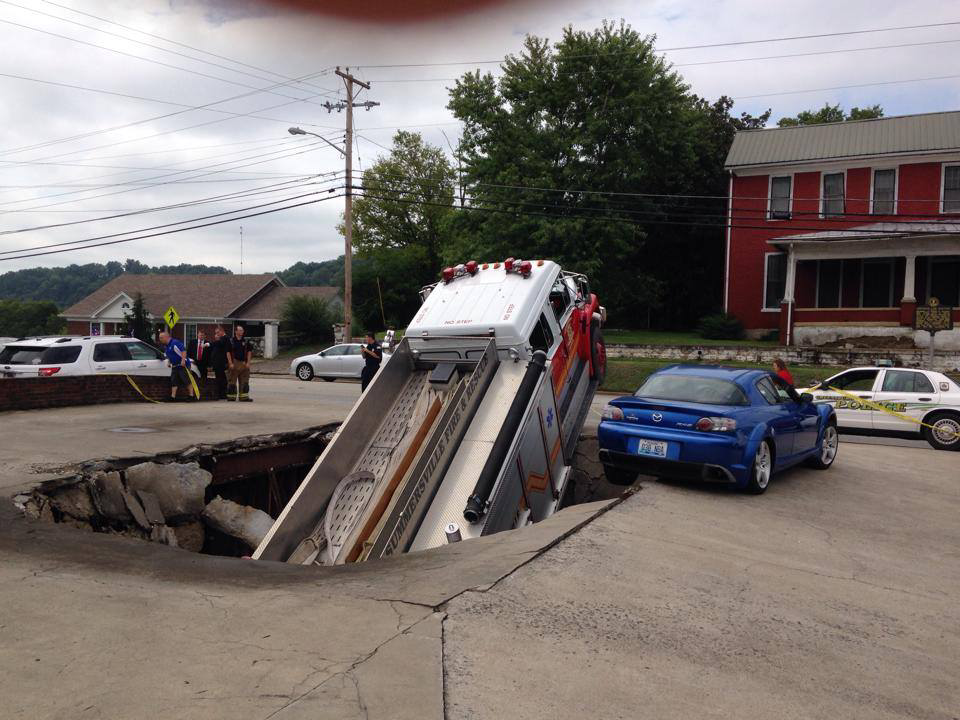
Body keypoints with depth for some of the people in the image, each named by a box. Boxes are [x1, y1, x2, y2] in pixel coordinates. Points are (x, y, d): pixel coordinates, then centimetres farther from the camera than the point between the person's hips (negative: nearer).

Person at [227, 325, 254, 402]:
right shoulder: (231, 341, -1)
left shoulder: (246, 341, 10)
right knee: (232, 381, -1)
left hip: (244, 363, 4)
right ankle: (231, 396, 5)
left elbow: (249, 352, 10)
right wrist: (230, 363, -11)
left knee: (244, 381, 4)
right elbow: (228, 352, -4)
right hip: (234, 363, -4)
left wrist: (248, 363, 1)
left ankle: (243, 396, 8)